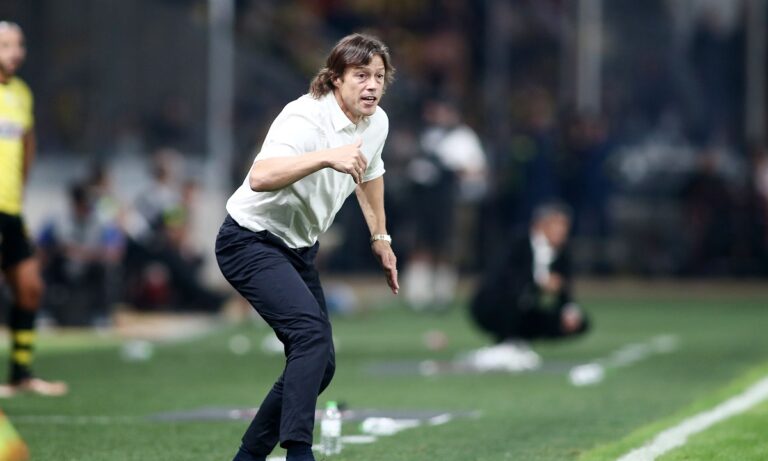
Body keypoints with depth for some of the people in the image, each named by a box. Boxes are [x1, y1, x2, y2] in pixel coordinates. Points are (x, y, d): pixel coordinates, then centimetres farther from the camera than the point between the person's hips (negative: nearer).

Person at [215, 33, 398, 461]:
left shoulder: (377, 122, -1)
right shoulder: (306, 118, -28)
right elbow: (260, 178, -46)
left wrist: (381, 238, 29)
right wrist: (327, 157, -57)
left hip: (300, 248, 9)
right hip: (251, 241, -9)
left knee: (320, 365, 6)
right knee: (312, 332, -29)